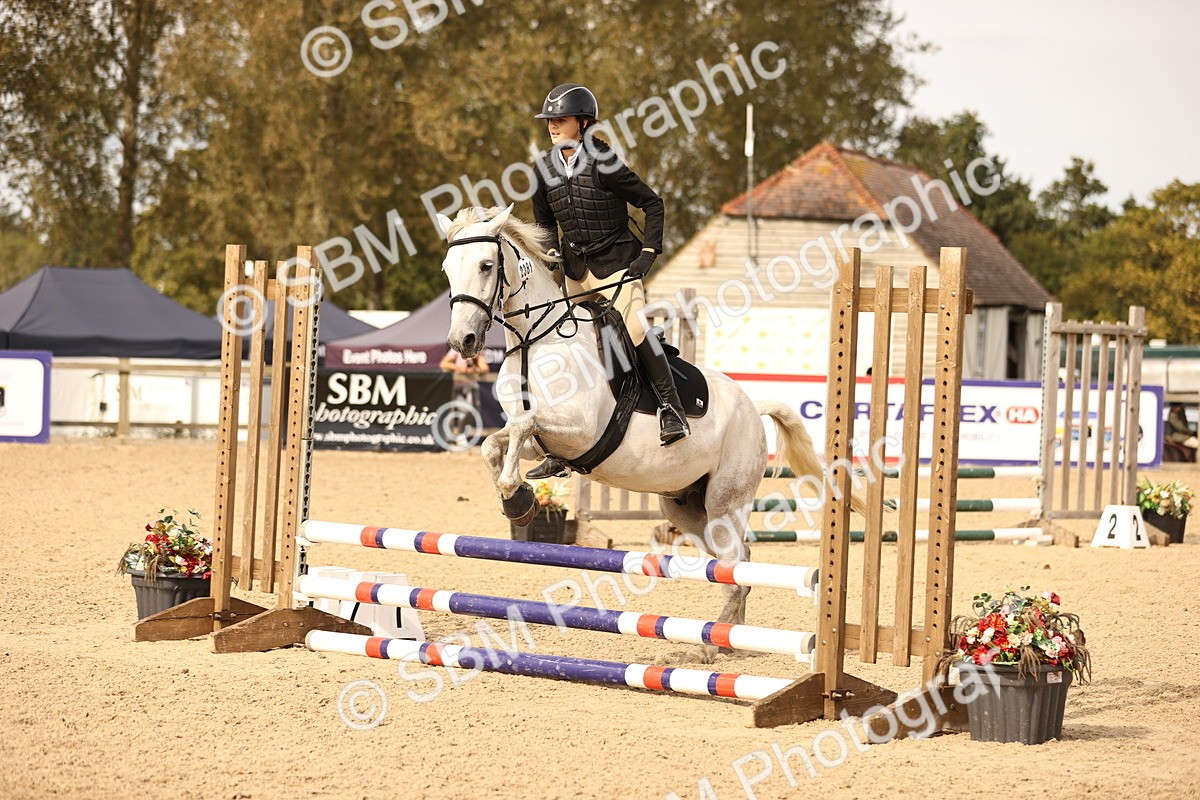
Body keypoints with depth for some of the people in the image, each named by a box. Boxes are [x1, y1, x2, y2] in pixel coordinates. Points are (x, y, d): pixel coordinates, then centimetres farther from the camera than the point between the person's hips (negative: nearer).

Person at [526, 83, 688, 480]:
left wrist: (648, 253, -13)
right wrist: (550, 257, 4)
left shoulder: (604, 163, -14)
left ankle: (671, 407, -18)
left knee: (634, 329, -30)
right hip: (575, 270, 6)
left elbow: (652, 202, -8)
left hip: (617, 263, -6)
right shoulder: (545, 169, 3)